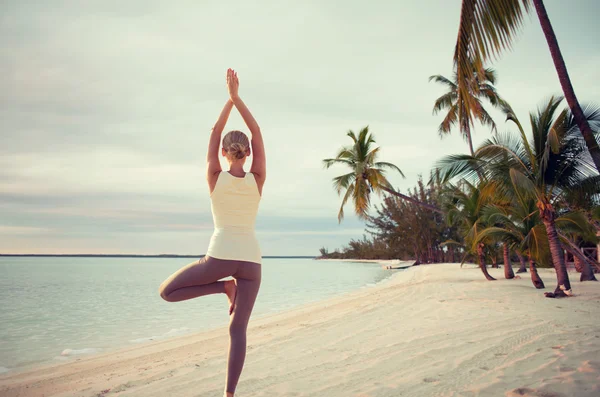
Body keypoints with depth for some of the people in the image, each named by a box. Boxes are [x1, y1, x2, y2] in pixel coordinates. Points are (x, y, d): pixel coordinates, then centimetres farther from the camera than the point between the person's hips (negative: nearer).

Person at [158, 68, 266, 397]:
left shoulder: (215, 178, -3)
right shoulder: (257, 180, 0)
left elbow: (215, 132, 8)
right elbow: (256, 133, 6)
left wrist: (229, 98, 14)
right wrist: (236, 96, 9)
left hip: (220, 256, -2)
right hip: (250, 260, 3)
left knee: (166, 292, 17)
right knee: (238, 330, 10)